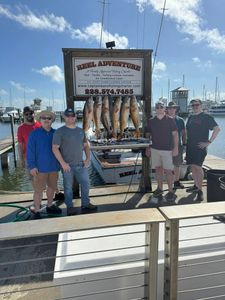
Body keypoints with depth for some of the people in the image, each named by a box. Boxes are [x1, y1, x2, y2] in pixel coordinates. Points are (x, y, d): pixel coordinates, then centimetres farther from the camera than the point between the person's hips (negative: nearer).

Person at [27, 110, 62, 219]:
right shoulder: (34, 134, -6)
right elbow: (30, 151, -9)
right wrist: (32, 166, -14)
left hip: (54, 166, 4)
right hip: (40, 167, -4)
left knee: (52, 187, 17)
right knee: (39, 190, 1)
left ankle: (50, 206, 36)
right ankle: (36, 212, 15)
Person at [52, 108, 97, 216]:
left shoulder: (80, 131, 9)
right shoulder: (60, 132, -7)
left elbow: (86, 145, 15)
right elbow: (55, 148, -12)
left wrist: (88, 158, 2)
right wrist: (63, 163, -17)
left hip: (81, 164, 5)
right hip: (67, 165, -5)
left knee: (85, 183, 9)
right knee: (68, 187, 7)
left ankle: (85, 205, 24)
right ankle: (70, 207, 22)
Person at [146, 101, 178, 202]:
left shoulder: (170, 120, -2)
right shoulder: (151, 121, 7)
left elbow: (175, 134, -2)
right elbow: (148, 135, 13)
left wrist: (176, 148, -8)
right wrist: (147, 148, 11)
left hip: (167, 149, -3)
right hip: (154, 148, 4)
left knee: (168, 170, -2)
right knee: (158, 168, 10)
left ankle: (171, 191, 7)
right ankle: (159, 188, 24)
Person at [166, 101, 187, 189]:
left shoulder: (180, 120, 6)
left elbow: (184, 133, 11)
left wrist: (184, 143, 4)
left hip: (178, 145, 2)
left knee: (177, 165, 10)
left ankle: (176, 182, 23)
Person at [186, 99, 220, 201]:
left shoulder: (206, 117, -6)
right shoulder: (190, 117, 13)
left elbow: (217, 129, -11)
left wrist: (209, 142, -15)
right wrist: (187, 141, 13)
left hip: (200, 147, -7)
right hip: (190, 146, 7)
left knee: (197, 166, -13)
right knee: (193, 166, 13)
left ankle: (200, 190, -7)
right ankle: (196, 186, 28)